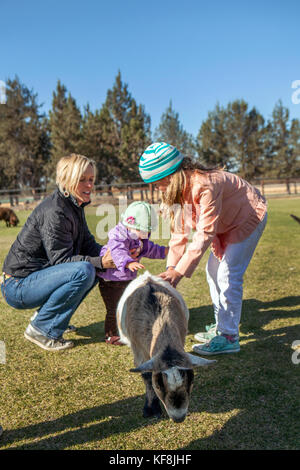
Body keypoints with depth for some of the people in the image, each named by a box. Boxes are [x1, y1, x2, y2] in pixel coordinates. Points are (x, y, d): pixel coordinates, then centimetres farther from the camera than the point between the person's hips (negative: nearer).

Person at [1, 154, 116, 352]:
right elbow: (61, 259, -22)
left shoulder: (75, 206, 8)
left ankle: (44, 315, 13)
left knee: (95, 267, 10)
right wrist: (100, 262, -29)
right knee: (83, 271, -27)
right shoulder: (53, 212, -22)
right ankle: (41, 329, -12)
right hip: (17, 287, -10)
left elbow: (88, 245, 6)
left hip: (37, 274, 10)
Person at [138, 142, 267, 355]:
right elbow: (180, 230, -6)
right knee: (213, 271, 9)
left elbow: (205, 233, -37)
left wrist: (180, 270, -37)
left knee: (228, 275, -15)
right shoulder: (177, 189, -8)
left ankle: (229, 337, -7)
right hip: (226, 224, 9)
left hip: (249, 217, -9)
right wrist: (171, 267, -14)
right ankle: (221, 327, 21)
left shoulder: (204, 185, -36)